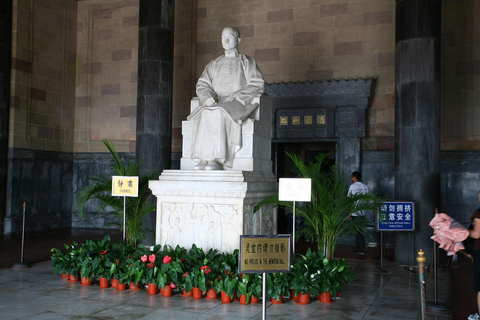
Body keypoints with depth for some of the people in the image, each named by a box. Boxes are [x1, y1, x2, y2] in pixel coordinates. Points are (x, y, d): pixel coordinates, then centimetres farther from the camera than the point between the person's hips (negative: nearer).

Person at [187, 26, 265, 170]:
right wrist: (208, 96, -11)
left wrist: (236, 95, -13)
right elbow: (202, 84, 13)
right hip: (216, 103, 3)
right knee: (205, 114, -33)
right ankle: (204, 158, -42)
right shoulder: (213, 64, 24)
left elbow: (257, 85, 1)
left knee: (219, 113, -38)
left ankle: (217, 159, -44)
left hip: (238, 104, -3)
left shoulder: (247, 62, 13)